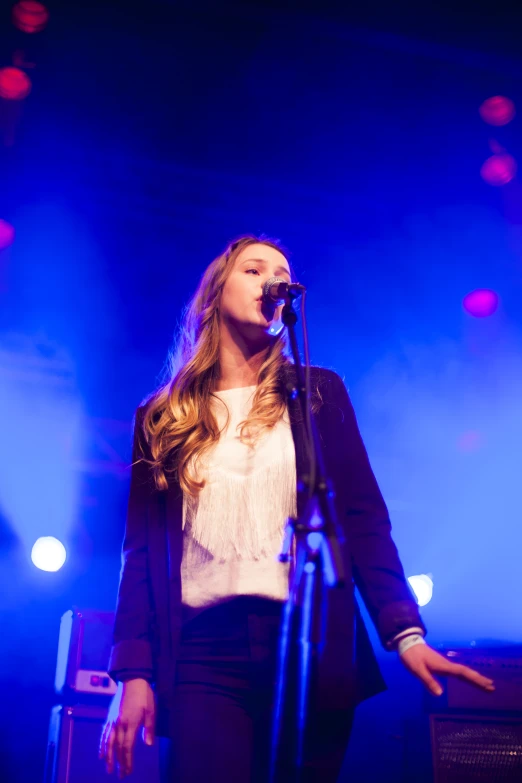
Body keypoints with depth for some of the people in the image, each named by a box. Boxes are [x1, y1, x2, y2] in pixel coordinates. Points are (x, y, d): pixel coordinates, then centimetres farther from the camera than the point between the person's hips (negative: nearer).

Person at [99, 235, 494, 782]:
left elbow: (363, 519, 5)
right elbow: (142, 551, 8)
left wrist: (404, 632, -8)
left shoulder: (317, 393, 12)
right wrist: (133, 672, -2)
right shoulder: (162, 418, 12)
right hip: (204, 653, 0)